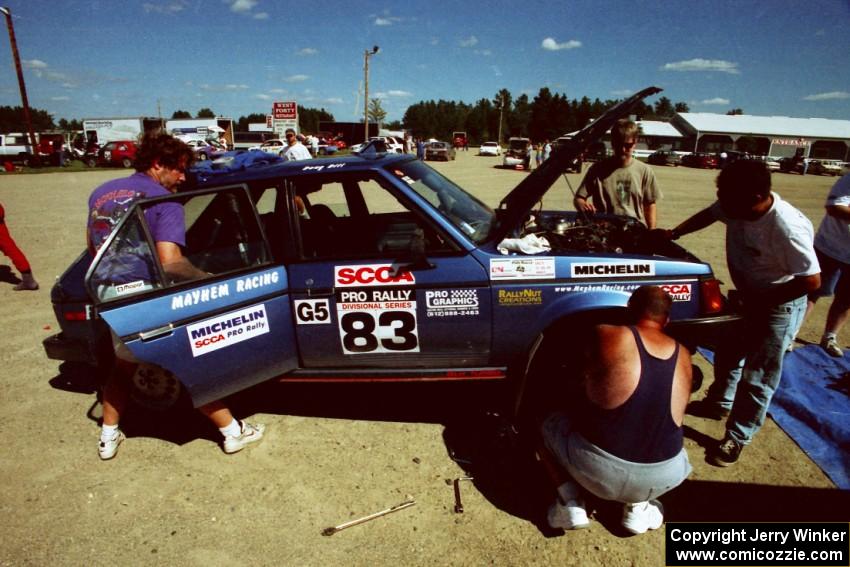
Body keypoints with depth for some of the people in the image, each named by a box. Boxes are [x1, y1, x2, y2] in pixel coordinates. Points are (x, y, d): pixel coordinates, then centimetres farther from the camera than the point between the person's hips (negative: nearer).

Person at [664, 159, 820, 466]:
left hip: (778, 306, -8)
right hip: (748, 297, 8)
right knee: (727, 354, 24)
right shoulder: (736, 206, -16)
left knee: (757, 378, 5)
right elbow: (709, 214, 6)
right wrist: (674, 233, -6)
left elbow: (811, 280, -29)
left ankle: (737, 438, 22)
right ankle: (718, 404, 48)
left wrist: (756, 301, -25)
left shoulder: (787, 228, -36)